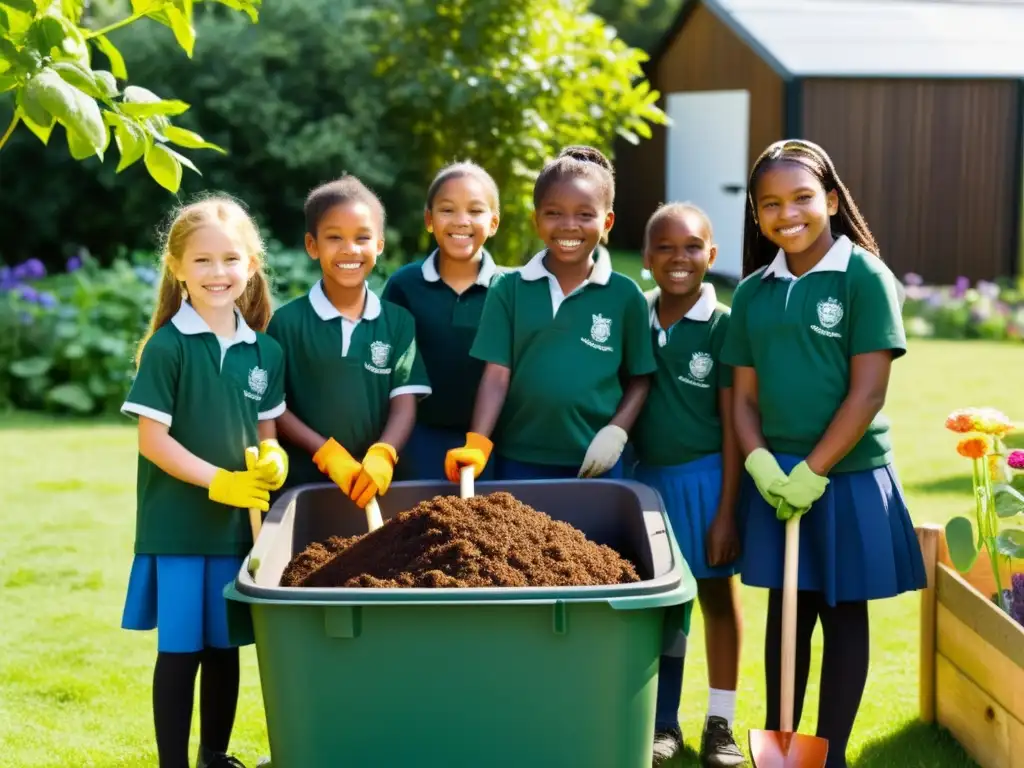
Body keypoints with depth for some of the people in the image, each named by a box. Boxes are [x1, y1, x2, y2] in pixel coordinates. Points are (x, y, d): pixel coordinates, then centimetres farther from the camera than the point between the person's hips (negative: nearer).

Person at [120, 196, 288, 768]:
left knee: (226, 645, 14)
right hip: (178, 522, -4)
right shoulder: (167, 347, -9)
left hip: (241, 521, 4)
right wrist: (219, 481, -18)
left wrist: (273, 462, -9)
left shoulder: (266, 351, 5)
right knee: (180, 649, 1)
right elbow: (152, 439, -11)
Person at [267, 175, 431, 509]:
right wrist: (328, 455, -15)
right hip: (303, 481, -2)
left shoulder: (398, 321, 3)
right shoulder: (287, 321, -3)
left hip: (377, 481, 2)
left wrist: (382, 457, -20)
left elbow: (405, 402, -2)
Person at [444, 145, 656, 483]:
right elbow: (497, 373, -3)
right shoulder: (508, 289, 0)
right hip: (519, 461, 0)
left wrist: (616, 432, -9)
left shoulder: (624, 295, -1)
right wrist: (477, 445, -15)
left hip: (595, 464, 0)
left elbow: (639, 379, 6)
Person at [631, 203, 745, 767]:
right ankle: (662, 721, 23)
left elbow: (733, 424, -8)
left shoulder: (723, 326, -8)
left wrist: (726, 511, -11)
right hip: (646, 477, 3)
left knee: (717, 594, 8)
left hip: (705, 478, -3)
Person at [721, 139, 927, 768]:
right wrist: (761, 465, -11)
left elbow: (868, 391, -13)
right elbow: (745, 396, 6)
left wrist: (813, 471, -15)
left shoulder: (864, 277, -9)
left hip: (848, 475, -4)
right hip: (775, 480, 4)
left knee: (844, 615, 8)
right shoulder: (752, 293, 4)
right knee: (785, 612, 14)